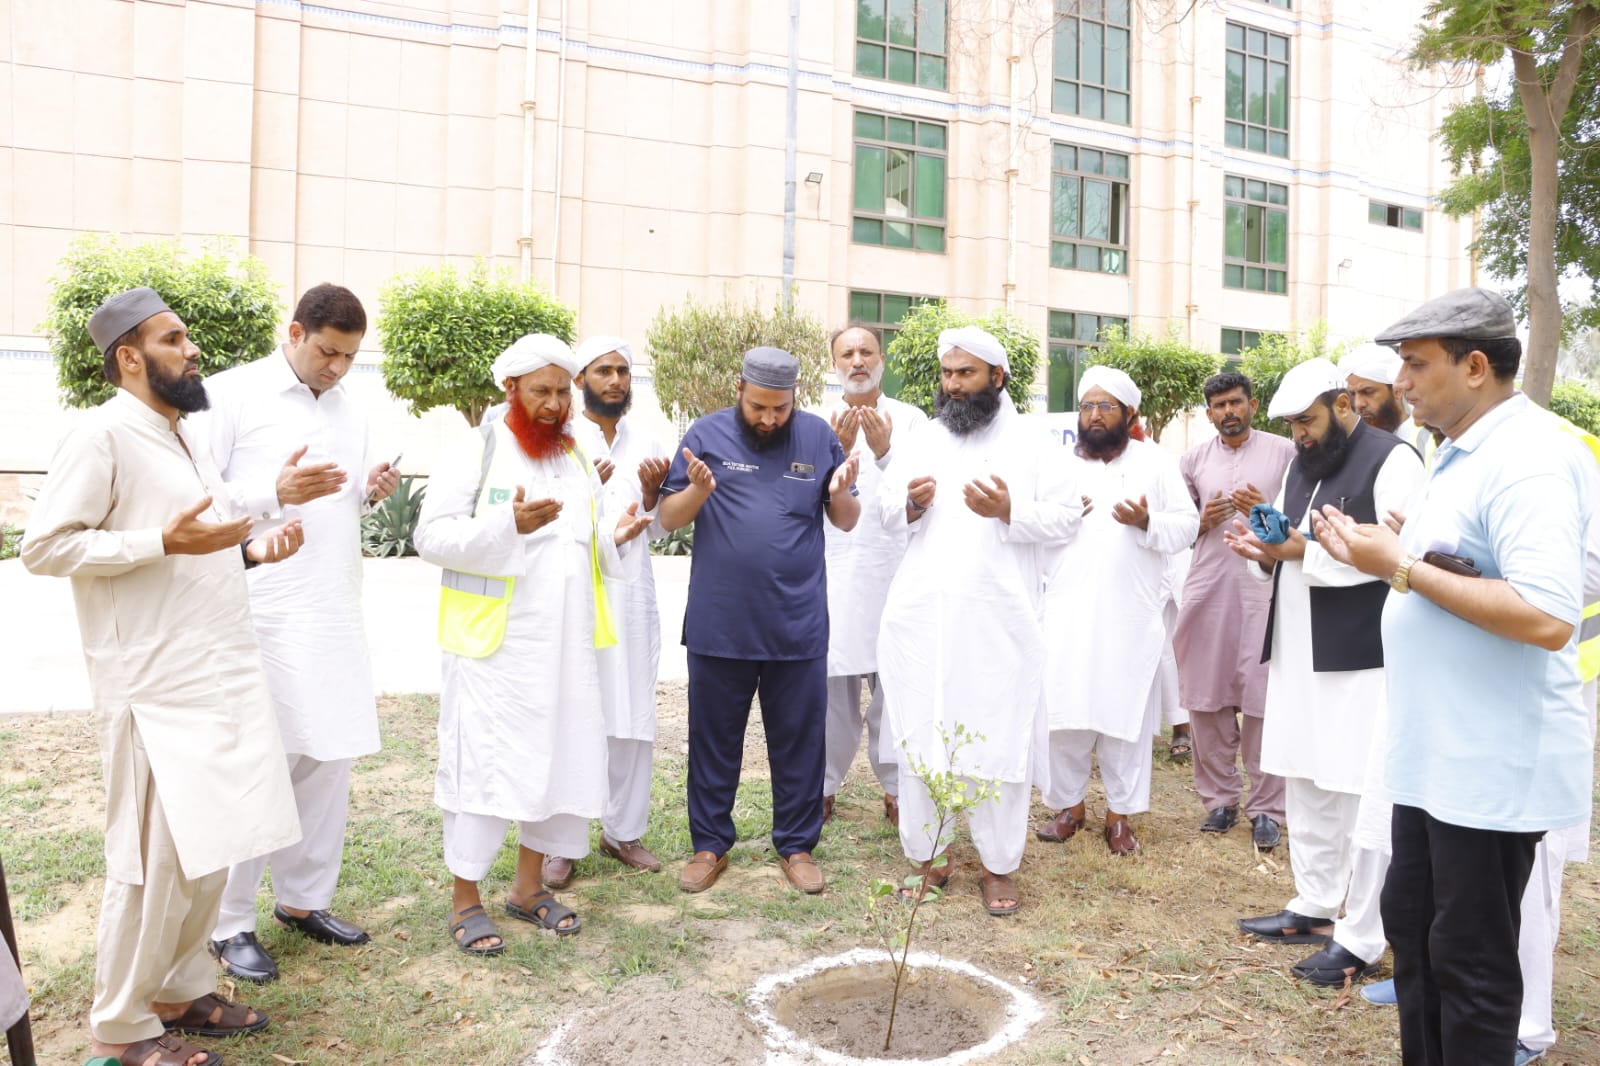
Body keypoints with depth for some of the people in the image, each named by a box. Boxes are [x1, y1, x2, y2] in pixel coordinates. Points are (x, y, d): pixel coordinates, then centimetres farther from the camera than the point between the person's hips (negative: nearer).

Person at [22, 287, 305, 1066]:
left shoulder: (187, 439, 17)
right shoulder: (103, 434, -10)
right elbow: (44, 546, -15)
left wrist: (251, 550, 4)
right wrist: (164, 541, -21)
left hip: (222, 675, 8)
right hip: (156, 687, -8)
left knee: (209, 847, 13)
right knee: (157, 855, 0)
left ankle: (180, 990, 28)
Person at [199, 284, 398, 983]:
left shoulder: (349, 411, 16)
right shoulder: (233, 393, -3)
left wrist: (368, 492, 2)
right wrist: (277, 493, -20)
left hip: (335, 614, 6)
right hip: (262, 614, -6)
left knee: (328, 757, 7)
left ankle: (303, 898, 23)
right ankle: (229, 924, 14)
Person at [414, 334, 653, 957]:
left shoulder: (578, 458, 14)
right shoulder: (477, 451, -5)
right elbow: (431, 535, -13)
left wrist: (615, 539, -2)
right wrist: (508, 524, -27)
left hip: (565, 645, 6)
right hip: (493, 646, -6)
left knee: (560, 758, 10)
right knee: (483, 762, -1)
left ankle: (528, 885, 27)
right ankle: (465, 900, 15)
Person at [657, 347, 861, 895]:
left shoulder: (818, 436, 4)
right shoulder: (707, 434, 0)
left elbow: (847, 521, 8)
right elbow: (668, 518, 0)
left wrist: (841, 493, -14)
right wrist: (698, 490, -20)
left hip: (798, 624, 1)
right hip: (718, 622, 0)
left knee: (798, 739, 10)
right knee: (714, 738, 11)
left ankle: (797, 845, 26)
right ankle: (710, 845, 26)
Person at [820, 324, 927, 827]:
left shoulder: (910, 419, 7)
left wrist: (885, 453, -20)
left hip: (894, 571, 0)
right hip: (833, 571, 1)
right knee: (831, 683, 2)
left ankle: (896, 788, 13)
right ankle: (823, 785, 15)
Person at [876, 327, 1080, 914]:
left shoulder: (1031, 442, 4)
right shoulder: (921, 440, 13)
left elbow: (1066, 517, 0)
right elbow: (886, 506, 13)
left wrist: (1008, 510, -16)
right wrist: (911, 504, -9)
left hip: (999, 621, -2)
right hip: (921, 618, 3)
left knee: (1000, 738, 1)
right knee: (920, 734, 5)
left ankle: (998, 865, 15)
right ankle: (927, 854, 19)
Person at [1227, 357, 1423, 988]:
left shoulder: (1391, 461, -8)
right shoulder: (1301, 464, 17)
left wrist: (1301, 551, -20)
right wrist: (1264, 551, -2)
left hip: (1361, 659, -8)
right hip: (1298, 654, 8)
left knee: (1362, 798, -2)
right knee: (1305, 787, 15)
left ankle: (1360, 942, 8)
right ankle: (1314, 908, 30)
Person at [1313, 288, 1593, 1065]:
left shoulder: (1529, 460, -20)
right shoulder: (1461, 453, 11)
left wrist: (1403, 567, -24)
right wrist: (1382, 553, 2)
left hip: (1495, 762, -10)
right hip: (1437, 752, 10)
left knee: (1470, 956, 5)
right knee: (1410, 921, 19)